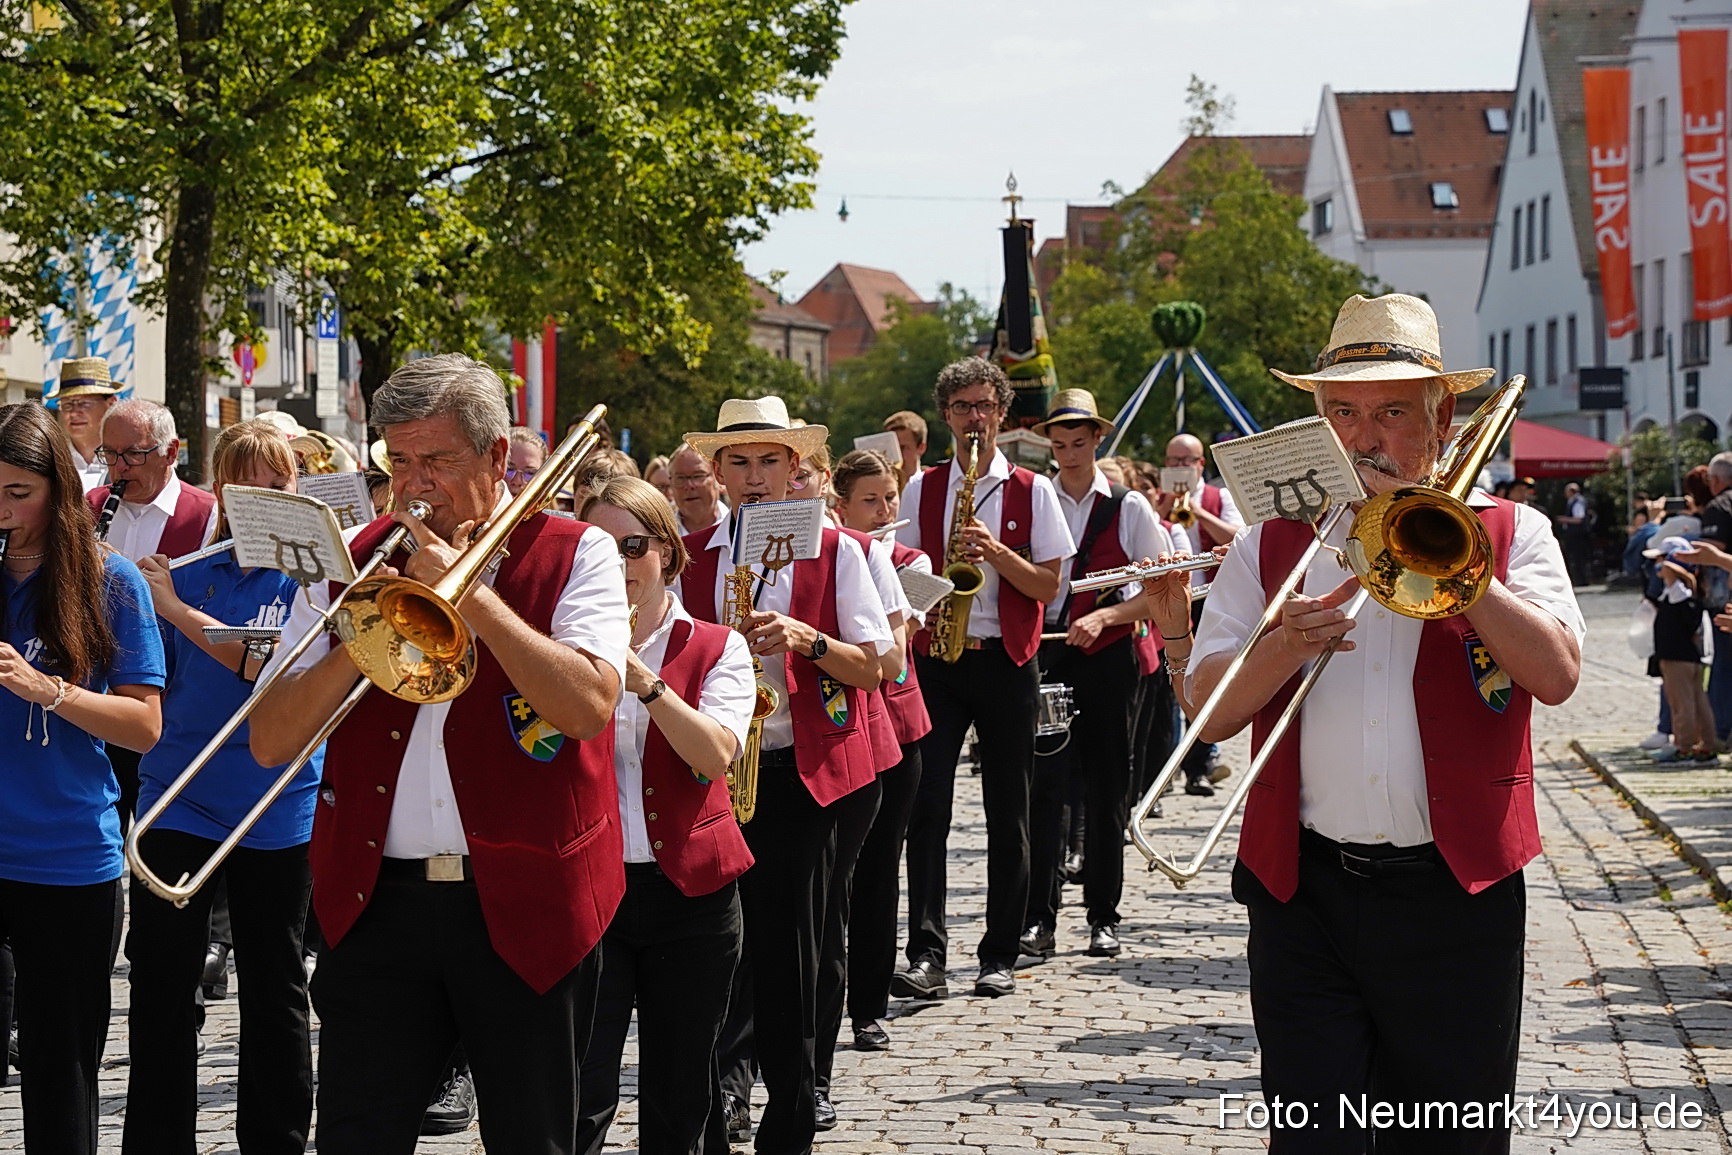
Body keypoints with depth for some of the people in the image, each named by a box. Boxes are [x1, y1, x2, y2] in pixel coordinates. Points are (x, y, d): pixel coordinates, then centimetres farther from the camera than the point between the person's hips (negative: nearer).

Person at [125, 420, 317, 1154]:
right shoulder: (189, 569, 7)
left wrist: (177, 610, -19)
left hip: (274, 809, -2)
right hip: (177, 799, 2)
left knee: (274, 987, 9)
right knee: (161, 983, 0)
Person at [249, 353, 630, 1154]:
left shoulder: (574, 555, -1)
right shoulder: (350, 563, 8)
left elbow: (590, 707, -18)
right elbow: (271, 743, 3)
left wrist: (470, 592, -15)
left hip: (525, 905, -2)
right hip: (377, 900, 2)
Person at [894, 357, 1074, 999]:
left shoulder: (1032, 492, 4)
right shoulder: (921, 489, 8)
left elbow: (1048, 586, -1)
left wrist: (996, 552, -15)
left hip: (1005, 661, 0)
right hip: (936, 658, 1)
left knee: (1008, 813, 3)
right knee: (927, 806, -10)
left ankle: (1000, 957, 10)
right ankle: (927, 955, -12)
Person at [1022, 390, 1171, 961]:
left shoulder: (1128, 507, 4)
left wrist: (1104, 617, -13)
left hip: (1106, 655, 0)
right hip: (1044, 653, 0)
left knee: (1105, 788, 4)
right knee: (1045, 785, -5)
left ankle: (1103, 917, 12)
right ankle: (1039, 918, -2)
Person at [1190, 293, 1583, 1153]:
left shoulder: (1510, 532, 6)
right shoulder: (1270, 543, 10)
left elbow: (1556, 674, -11)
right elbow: (1210, 715, 2)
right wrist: (1285, 648, -17)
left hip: (1455, 890, -1)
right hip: (1303, 890, 1)